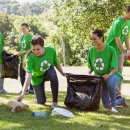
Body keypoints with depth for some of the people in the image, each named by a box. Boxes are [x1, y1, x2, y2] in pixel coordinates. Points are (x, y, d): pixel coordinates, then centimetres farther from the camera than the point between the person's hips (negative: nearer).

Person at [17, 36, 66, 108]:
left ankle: (55, 101, -20)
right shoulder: (31, 58, -34)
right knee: (41, 102, -5)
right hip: (37, 78, -1)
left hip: (48, 71, 1)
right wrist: (23, 94, -49)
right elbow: (28, 77, -41)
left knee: (53, 75, -36)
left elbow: (56, 64, -6)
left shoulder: (51, 50, -26)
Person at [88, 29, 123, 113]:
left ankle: (114, 105, -22)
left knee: (110, 81, -43)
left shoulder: (110, 50, -18)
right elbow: (91, 68, 7)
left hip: (113, 75, -5)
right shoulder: (92, 50, -4)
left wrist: (109, 75, -36)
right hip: (99, 78, 5)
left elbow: (115, 69, -17)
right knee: (106, 105, -2)